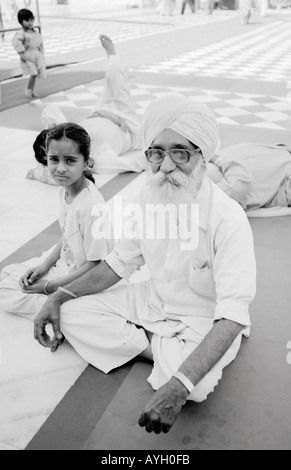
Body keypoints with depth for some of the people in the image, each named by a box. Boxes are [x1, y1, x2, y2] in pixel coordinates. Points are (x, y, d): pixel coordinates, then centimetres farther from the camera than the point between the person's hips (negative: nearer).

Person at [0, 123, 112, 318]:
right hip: (63, 260, 9)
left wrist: (49, 287, -17)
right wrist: (44, 265, 0)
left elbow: (94, 265, -25)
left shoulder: (91, 206, -32)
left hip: (78, 278, -9)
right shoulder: (65, 188, -5)